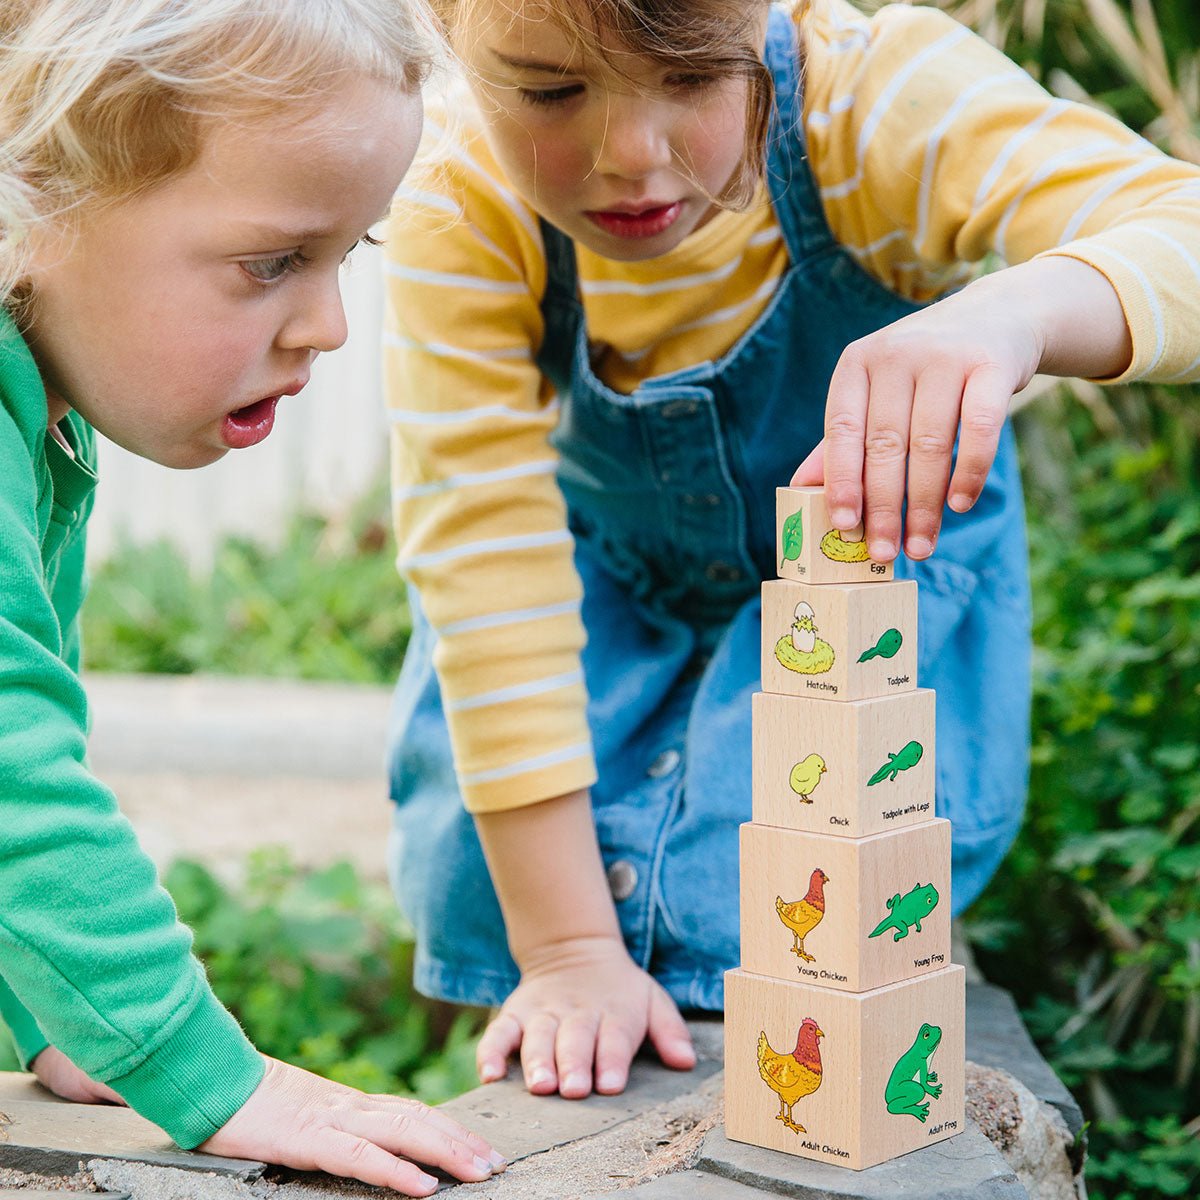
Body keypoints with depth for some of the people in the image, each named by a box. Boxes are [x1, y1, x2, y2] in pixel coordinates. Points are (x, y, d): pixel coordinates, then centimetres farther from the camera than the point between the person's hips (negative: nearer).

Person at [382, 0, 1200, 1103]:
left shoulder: (878, 92, -35)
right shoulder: (458, 214, -31)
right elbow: (484, 557, -32)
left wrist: (1015, 308, -71)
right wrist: (569, 949, -32)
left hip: (887, 550, -1)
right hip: (612, 557, 1)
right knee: (475, 881, -8)